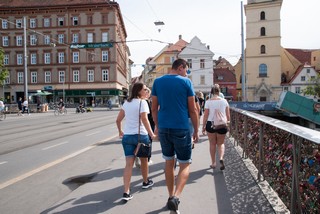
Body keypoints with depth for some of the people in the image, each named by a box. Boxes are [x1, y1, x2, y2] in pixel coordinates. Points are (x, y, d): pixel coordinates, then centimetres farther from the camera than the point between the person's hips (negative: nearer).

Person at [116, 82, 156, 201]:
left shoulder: (126, 103, 11)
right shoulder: (142, 102, -8)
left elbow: (118, 120, 14)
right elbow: (144, 119, -20)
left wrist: (120, 131, 27)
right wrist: (151, 134, -16)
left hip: (127, 136, 5)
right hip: (141, 135, -4)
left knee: (129, 164, 0)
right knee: (144, 160, 18)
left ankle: (126, 192, -7)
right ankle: (146, 182, 38)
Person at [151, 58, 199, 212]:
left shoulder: (157, 81, 6)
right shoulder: (186, 82, -4)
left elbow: (154, 108, 9)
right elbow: (193, 110, -3)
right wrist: (196, 131, 5)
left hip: (163, 129, 4)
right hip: (181, 129, -4)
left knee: (169, 162, 18)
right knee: (185, 164, 8)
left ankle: (171, 196, 27)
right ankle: (175, 197, -9)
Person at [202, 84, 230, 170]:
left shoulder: (208, 102, -6)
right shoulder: (224, 101, 0)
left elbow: (205, 115, -5)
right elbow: (228, 115, 3)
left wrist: (203, 126, 4)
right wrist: (228, 122, 18)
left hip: (211, 124, -1)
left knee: (212, 144, 12)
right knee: (221, 143, 15)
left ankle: (213, 163, 18)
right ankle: (221, 158, -11)